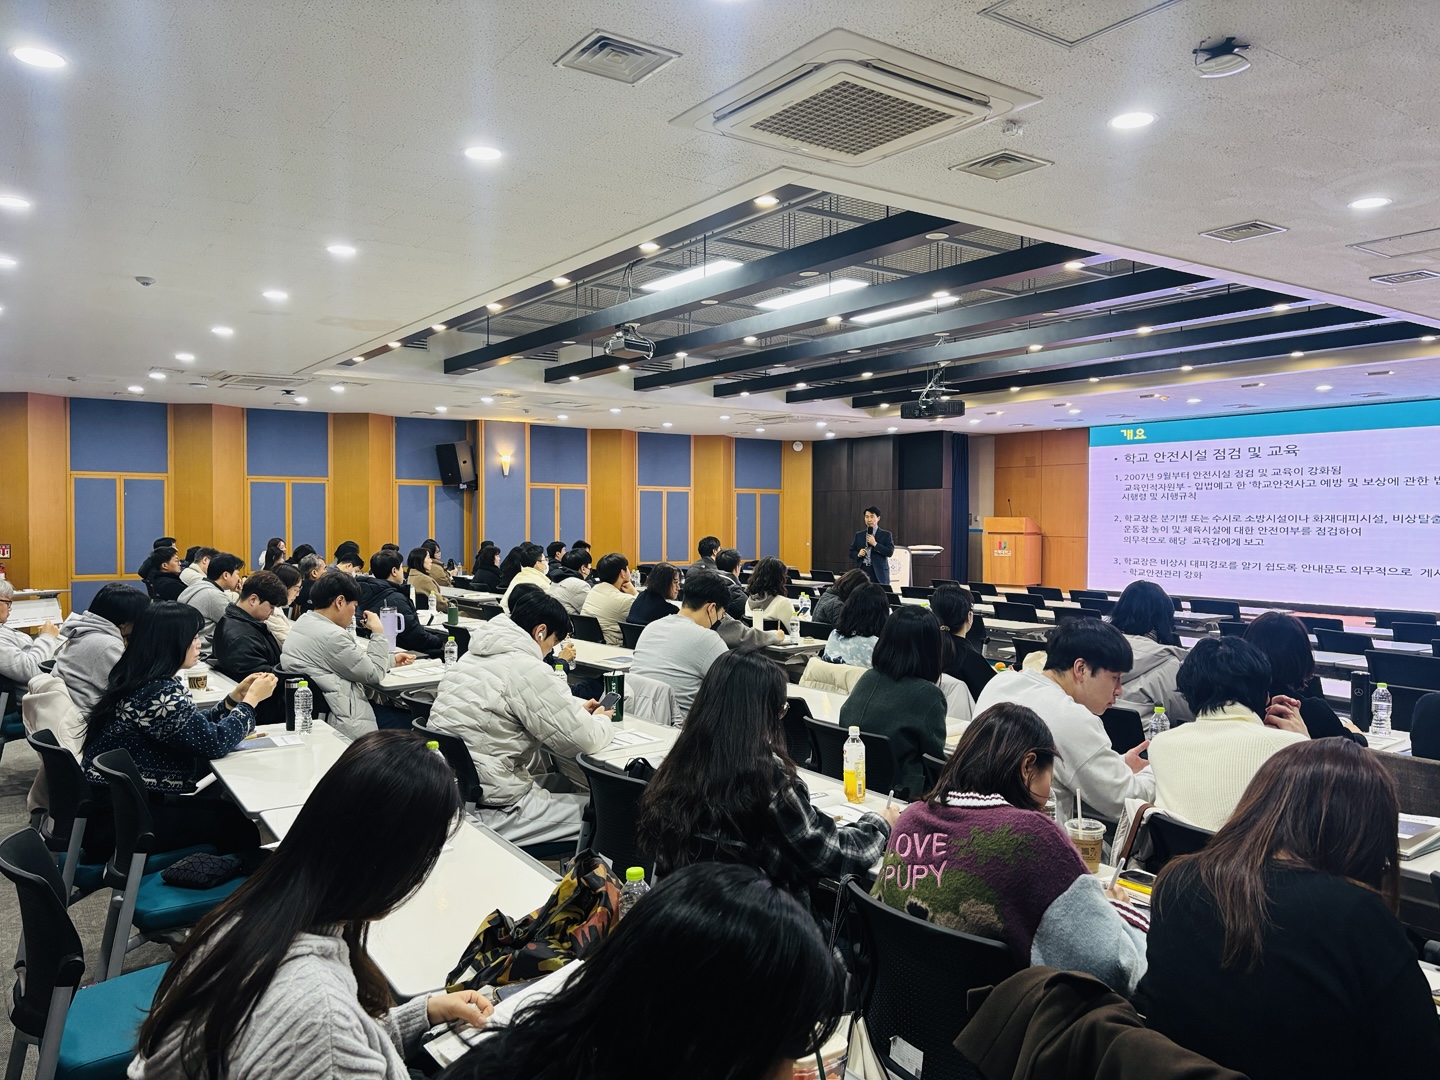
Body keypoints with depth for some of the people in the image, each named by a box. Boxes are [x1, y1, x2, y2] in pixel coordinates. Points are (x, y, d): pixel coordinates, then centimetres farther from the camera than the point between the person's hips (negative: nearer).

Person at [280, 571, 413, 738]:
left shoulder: (303, 622, 8)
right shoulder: (333, 636, -23)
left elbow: (354, 659, 16)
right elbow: (374, 674, -12)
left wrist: (392, 660, 16)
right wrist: (378, 632, -3)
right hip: (341, 723, -10)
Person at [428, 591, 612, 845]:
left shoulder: (473, 655, 9)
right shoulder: (527, 669, -18)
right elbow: (585, 740, -14)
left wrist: (575, 711, 17)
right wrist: (601, 720, 7)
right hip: (486, 810, -10)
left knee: (563, 781, 23)